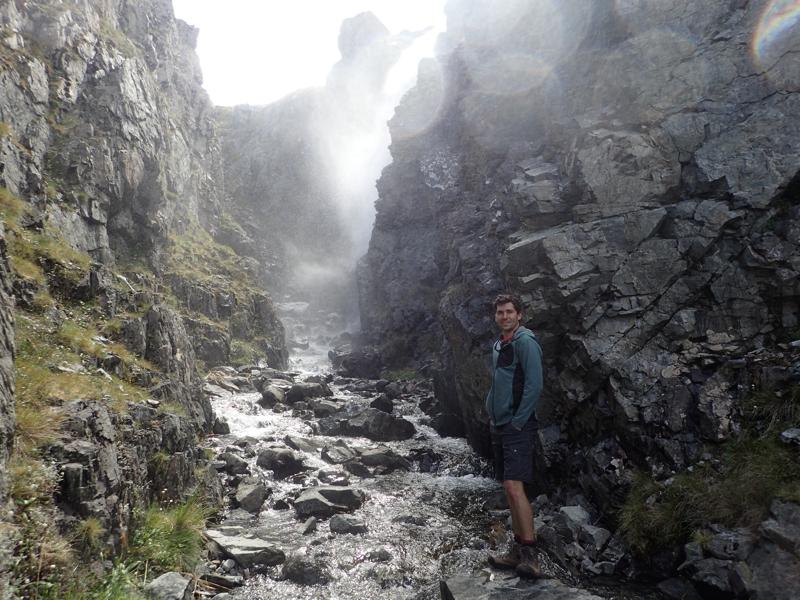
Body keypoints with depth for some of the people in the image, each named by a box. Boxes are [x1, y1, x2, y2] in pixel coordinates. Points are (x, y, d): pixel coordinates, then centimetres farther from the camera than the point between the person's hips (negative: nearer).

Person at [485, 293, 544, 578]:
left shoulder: (525, 341, -11)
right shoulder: (498, 345, 16)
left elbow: (534, 385, -18)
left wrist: (518, 421, -17)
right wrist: (492, 415, 14)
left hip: (518, 426, -9)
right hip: (500, 426, 9)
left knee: (514, 486, -15)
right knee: (509, 489, 11)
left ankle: (530, 557, -11)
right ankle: (518, 551, 19)